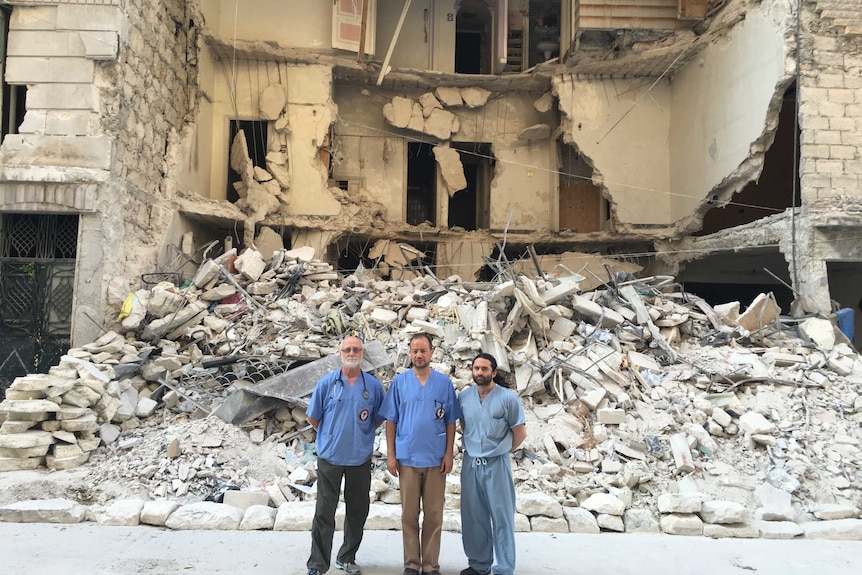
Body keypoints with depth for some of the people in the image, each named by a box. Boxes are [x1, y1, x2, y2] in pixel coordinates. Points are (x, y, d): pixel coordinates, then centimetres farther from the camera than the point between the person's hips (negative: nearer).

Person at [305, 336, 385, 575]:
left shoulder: (373, 385, -1)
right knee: (324, 512, 2)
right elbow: (313, 417, 5)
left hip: (361, 458, 2)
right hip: (330, 456, -2)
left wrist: (360, 434, 4)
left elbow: (378, 418, 9)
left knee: (358, 511, 11)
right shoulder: (327, 383, -3)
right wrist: (330, 436, 9)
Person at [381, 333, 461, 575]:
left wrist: (449, 454, -3)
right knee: (409, 514, 8)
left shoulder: (444, 383, 1)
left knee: (434, 515, 6)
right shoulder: (399, 382, 1)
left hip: (436, 459, 0)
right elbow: (391, 421, 2)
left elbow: (450, 422, 3)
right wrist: (390, 454, -3)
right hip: (407, 458, 0)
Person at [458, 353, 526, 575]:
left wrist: (501, 450, 6)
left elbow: (520, 433, -3)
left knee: (501, 517, 4)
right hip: (470, 463, 4)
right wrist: (472, 447, 12)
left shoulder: (508, 398, -11)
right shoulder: (463, 396, 1)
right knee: (473, 516, 12)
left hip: (496, 464, -4)